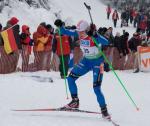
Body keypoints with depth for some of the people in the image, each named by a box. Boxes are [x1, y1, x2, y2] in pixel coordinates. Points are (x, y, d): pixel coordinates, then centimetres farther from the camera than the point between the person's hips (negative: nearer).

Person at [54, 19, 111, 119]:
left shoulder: (94, 36, -27)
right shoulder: (79, 34, -9)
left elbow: (106, 42, -43)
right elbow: (66, 32, 0)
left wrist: (94, 35, -54)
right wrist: (60, 26, -19)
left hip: (97, 62, -6)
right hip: (86, 60, 7)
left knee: (96, 88, -13)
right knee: (70, 78, -2)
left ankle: (104, 110, 1)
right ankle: (75, 101, 13)